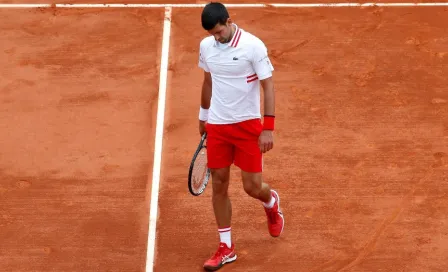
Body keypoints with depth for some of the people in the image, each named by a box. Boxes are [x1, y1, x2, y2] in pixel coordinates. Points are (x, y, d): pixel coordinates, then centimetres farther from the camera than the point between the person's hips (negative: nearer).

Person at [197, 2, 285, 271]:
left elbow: (269, 86, -13)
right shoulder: (206, 46, 1)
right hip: (217, 126, 4)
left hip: (247, 124, -4)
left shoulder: (253, 46, -15)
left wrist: (268, 128, -18)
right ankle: (226, 247, 15)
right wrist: (203, 116, 23)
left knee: (252, 186, -2)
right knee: (218, 185, 4)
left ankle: (271, 201, 36)